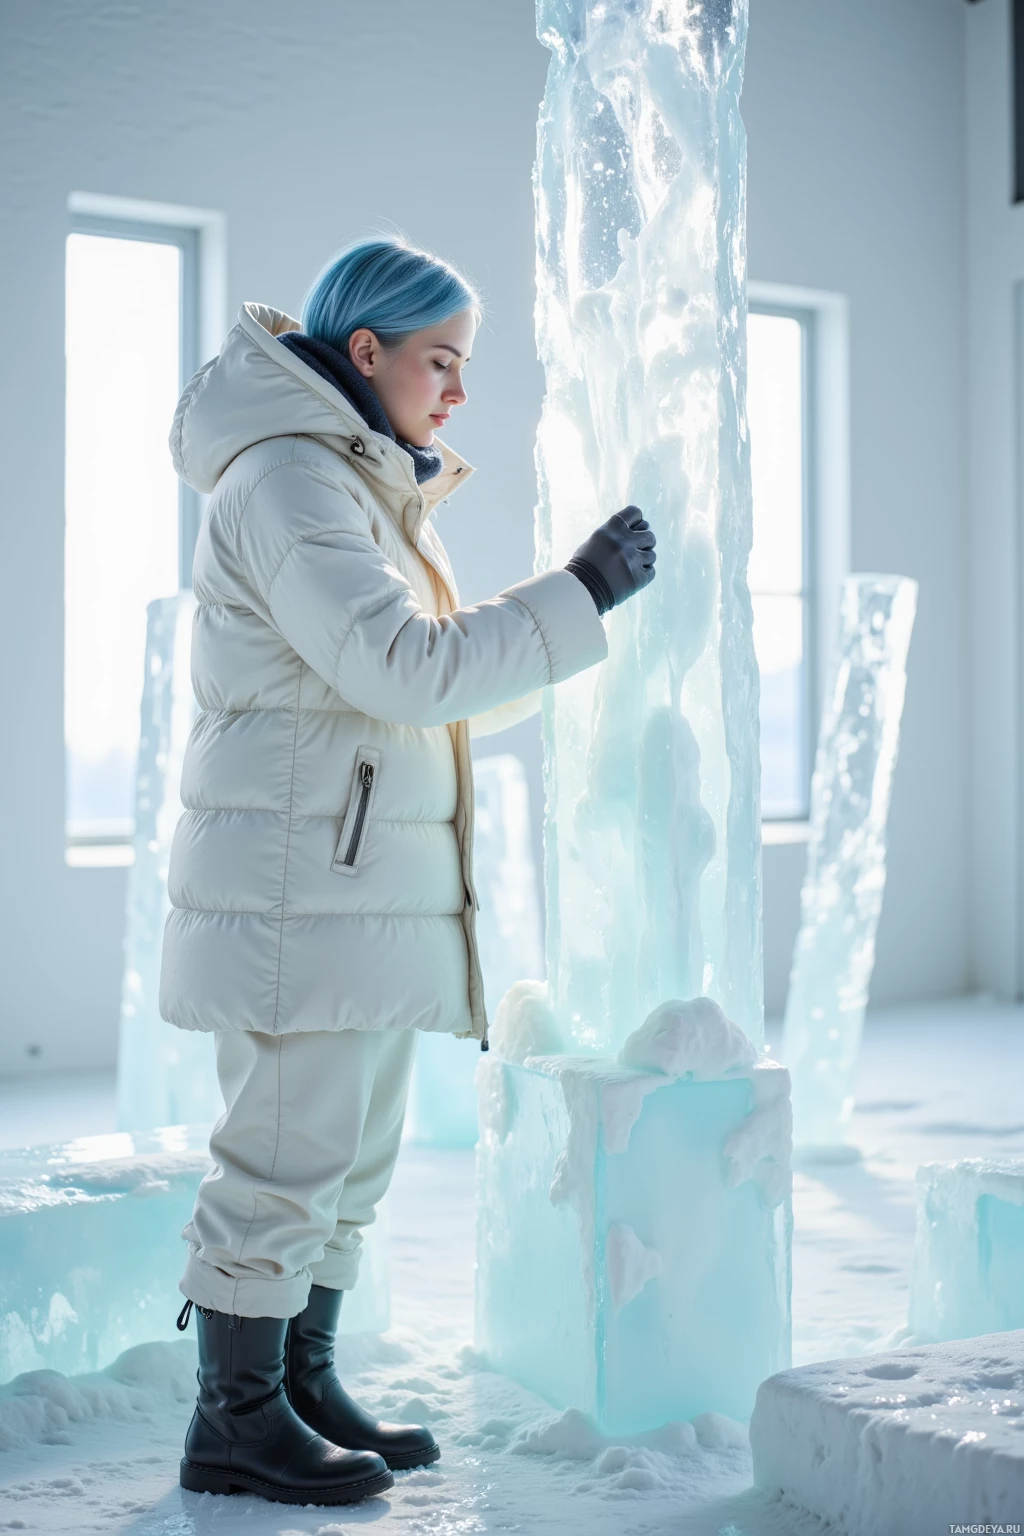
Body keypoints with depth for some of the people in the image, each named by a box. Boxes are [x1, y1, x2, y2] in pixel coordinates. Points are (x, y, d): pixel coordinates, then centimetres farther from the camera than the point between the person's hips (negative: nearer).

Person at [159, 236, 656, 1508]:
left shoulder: (361, 491, 19)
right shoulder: (285, 481, -13)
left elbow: (435, 695, 21)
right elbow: (409, 671, -23)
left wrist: (576, 617, 12)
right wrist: (576, 595, -16)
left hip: (365, 887, 10)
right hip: (298, 877, -10)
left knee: (349, 1158, 14)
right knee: (287, 1157, -2)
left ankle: (303, 1390, 26)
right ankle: (236, 1424, 10)